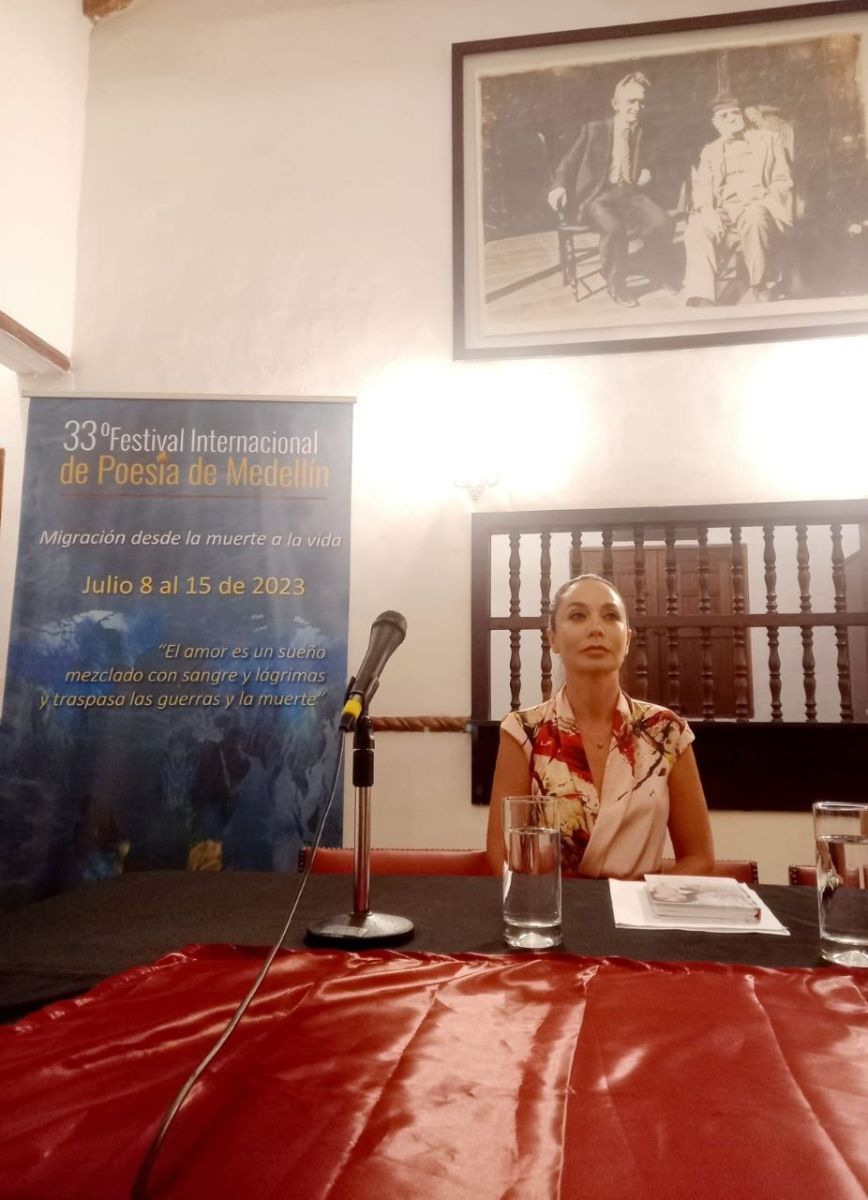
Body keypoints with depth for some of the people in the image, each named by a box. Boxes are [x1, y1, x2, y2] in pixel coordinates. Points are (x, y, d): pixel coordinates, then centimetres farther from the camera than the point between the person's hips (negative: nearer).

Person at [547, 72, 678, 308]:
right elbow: (569, 162, 7)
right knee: (614, 227, -37)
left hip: (631, 194, 4)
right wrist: (559, 186, -13)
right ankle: (616, 286, -14)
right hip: (597, 196, -3)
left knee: (661, 222, -26)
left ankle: (663, 275, 2)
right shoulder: (594, 130, 4)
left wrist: (647, 173, 2)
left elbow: (648, 165, 27)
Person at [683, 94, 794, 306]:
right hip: (724, 217, 2)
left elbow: (783, 182, 10)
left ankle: (762, 286, -23)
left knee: (754, 215, -39)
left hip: (763, 212, -1)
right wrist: (708, 211, -13)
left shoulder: (768, 140, 21)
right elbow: (701, 189, 11)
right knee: (696, 230, -32)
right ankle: (701, 300, -42)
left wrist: (761, 205, -12)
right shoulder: (710, 151, 27)